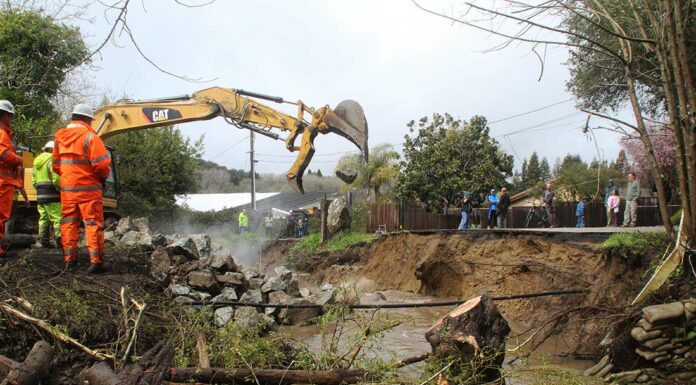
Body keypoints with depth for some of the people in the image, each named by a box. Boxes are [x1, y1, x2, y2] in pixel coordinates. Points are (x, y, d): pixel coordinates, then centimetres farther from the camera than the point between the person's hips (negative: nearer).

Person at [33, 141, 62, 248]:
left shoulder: (37, 162, 19)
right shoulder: (52, 160, -9)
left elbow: (34, 181, 19)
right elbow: (56, 179, -18)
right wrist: (61, 189, -5)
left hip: (40, 195, 8)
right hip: (52, 195, -8)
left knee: (43, 218, 12)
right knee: (57, 218, -8)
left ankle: (43, 240, 12)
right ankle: (60, 239, -13)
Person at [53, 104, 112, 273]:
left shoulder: (60, 137, 9)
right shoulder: (90, 136, -11)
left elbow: (56, 165, 14)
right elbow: (102, 163, -17)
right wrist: (103, 177, 1)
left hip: (67, 188, 6)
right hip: (88, 188, -5)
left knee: (69, 224, 12)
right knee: (93, 224, -1)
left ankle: (70, 260, 14)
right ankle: (96, 262, -4)